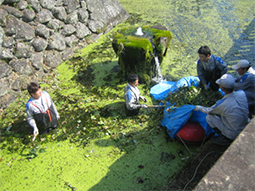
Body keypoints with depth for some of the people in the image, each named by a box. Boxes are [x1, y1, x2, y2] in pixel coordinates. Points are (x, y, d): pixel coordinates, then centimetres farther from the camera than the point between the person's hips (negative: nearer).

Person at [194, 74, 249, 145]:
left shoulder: (221, 104, -28)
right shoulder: (242, 93, -15)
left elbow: (209, 111, -5)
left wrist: (199, 108, 14)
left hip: (234, 134, -6)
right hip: (246, 128, 6)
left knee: (209, 117, -3)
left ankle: (224, 138, 5)